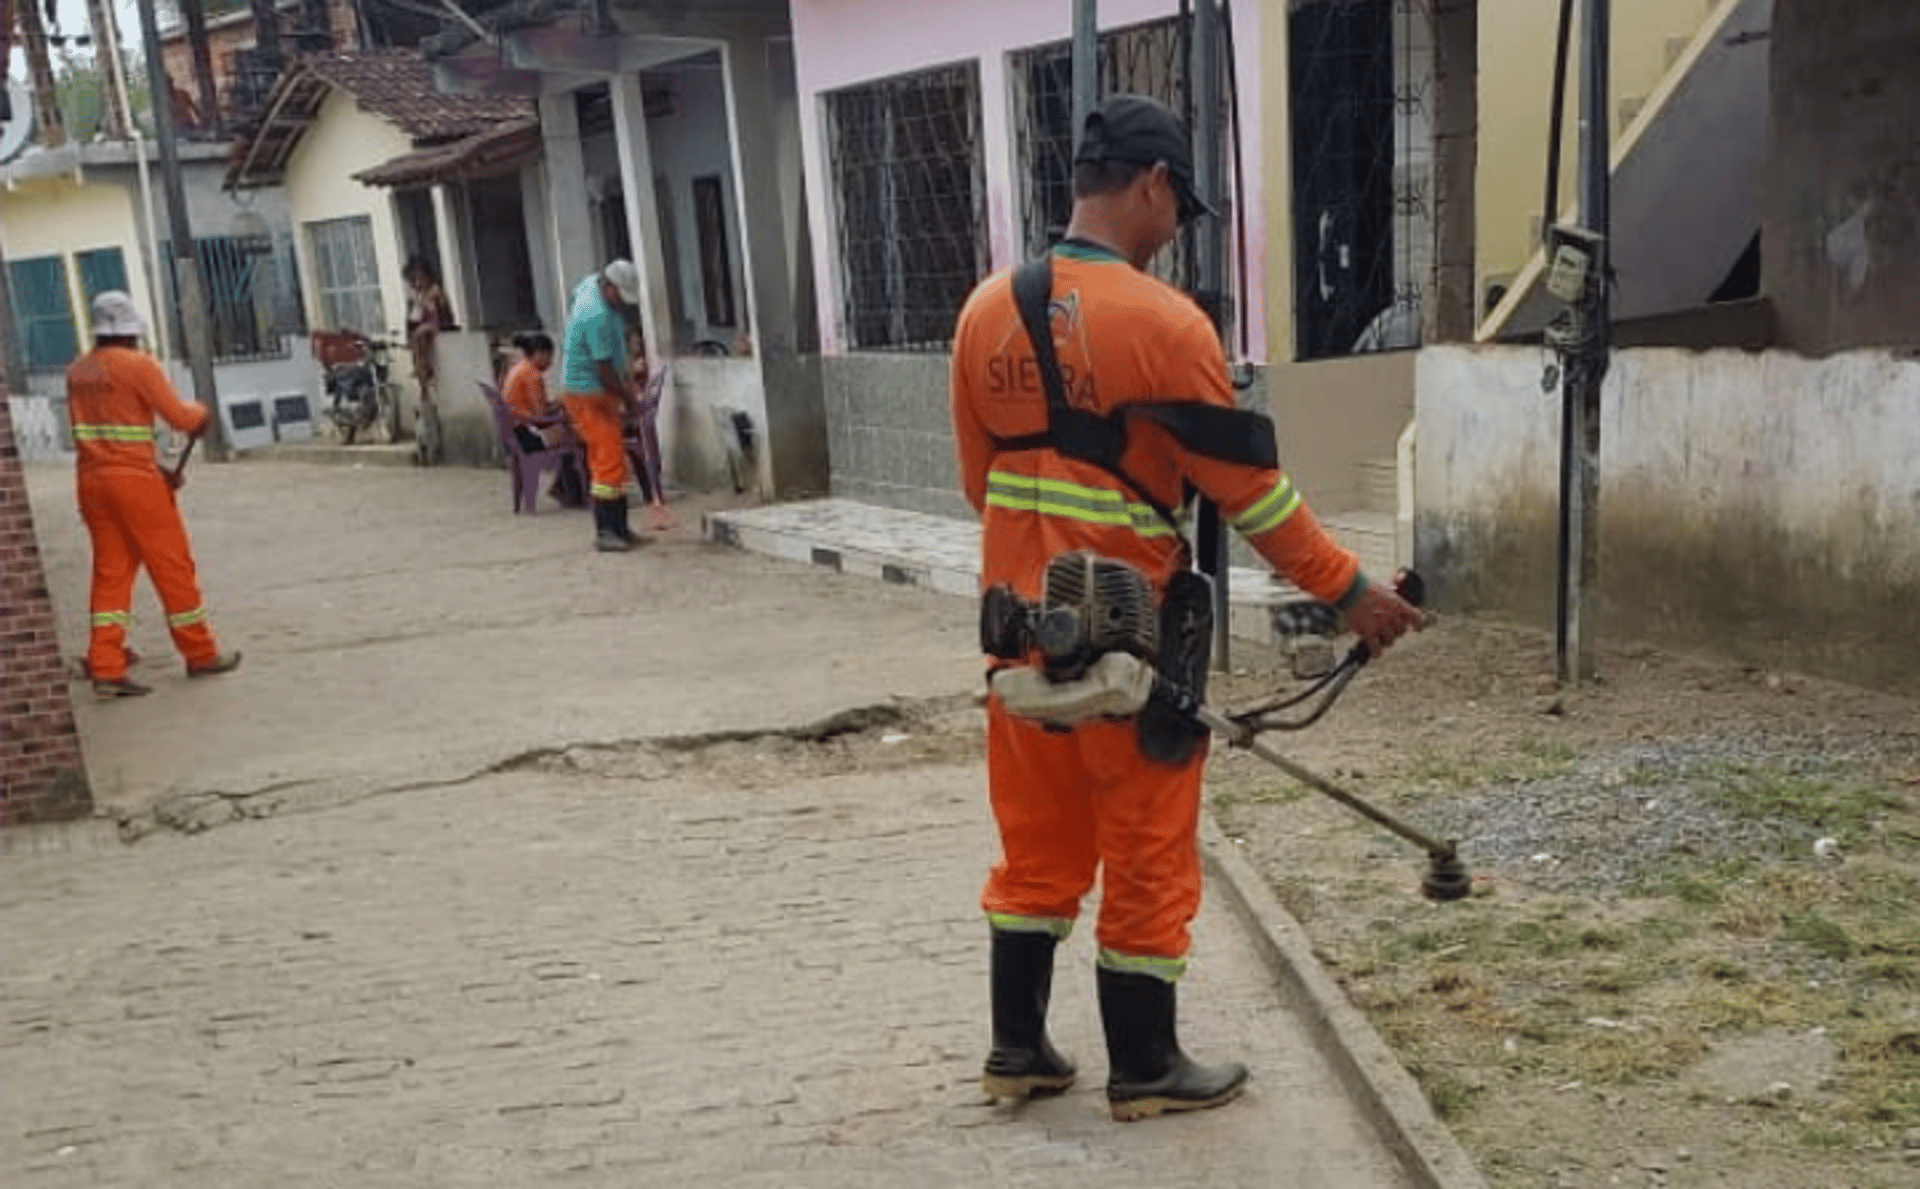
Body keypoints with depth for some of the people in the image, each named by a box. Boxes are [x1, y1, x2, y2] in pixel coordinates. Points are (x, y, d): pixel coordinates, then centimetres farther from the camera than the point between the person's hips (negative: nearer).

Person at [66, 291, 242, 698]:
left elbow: (98, 431, 13)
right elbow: (180, 417, -12)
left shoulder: (78, 371, 11)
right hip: (134, 480, -6)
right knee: (172, 565, 5)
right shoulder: (138, 365, -10)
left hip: (91, 478, 7)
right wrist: (202, 412, 11)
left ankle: (105, 668, 4)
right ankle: (201, 654, 15)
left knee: (110, 570, 9)